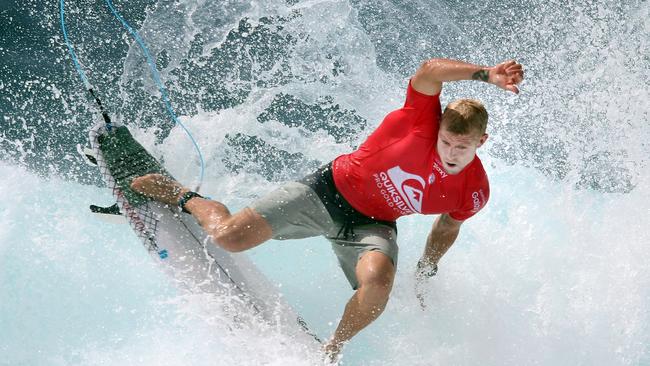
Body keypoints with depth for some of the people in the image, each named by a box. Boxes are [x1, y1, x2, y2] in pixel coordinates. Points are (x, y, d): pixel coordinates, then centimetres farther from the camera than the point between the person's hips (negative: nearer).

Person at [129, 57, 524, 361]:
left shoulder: (475, 192, -12)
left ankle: (333, 348, -2)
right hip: (331, 190, -2)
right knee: (229, 237, -11)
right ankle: (183, 197, 25)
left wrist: (427, 270, 14)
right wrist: (485, 74, -50)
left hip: (373, 225, 3)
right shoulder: (423, 118, -23)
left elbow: (447, 227, 9)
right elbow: (430, 71, -41)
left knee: (378, 282, -32)